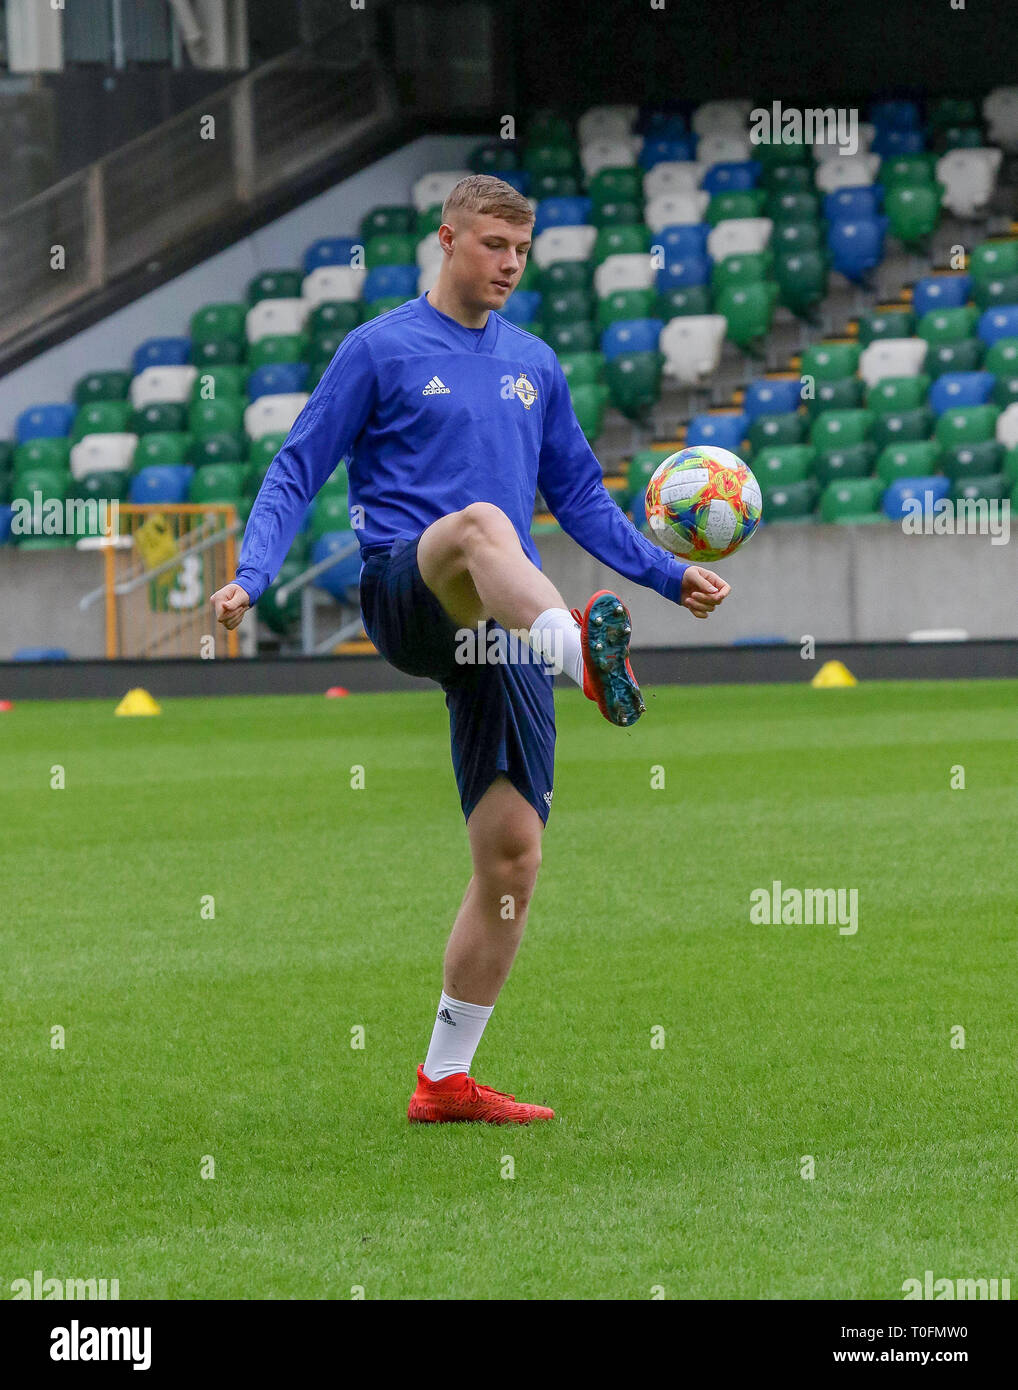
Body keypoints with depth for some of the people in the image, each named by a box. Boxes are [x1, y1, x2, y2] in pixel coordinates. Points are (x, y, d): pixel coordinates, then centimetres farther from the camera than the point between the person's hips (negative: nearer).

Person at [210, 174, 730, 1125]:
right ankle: (583, 654, -71)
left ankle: (445, 1079, 7)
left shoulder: (533, 365, 20)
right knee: (481, 523, -40)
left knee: (511, 856, -3)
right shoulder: (381, 350, 6)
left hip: (500, 635, 5)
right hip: (402, 593, -5)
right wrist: (252, 575, -10)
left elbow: (580, 496, 28)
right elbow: (298, 472, 5)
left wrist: (671, 577, 19)